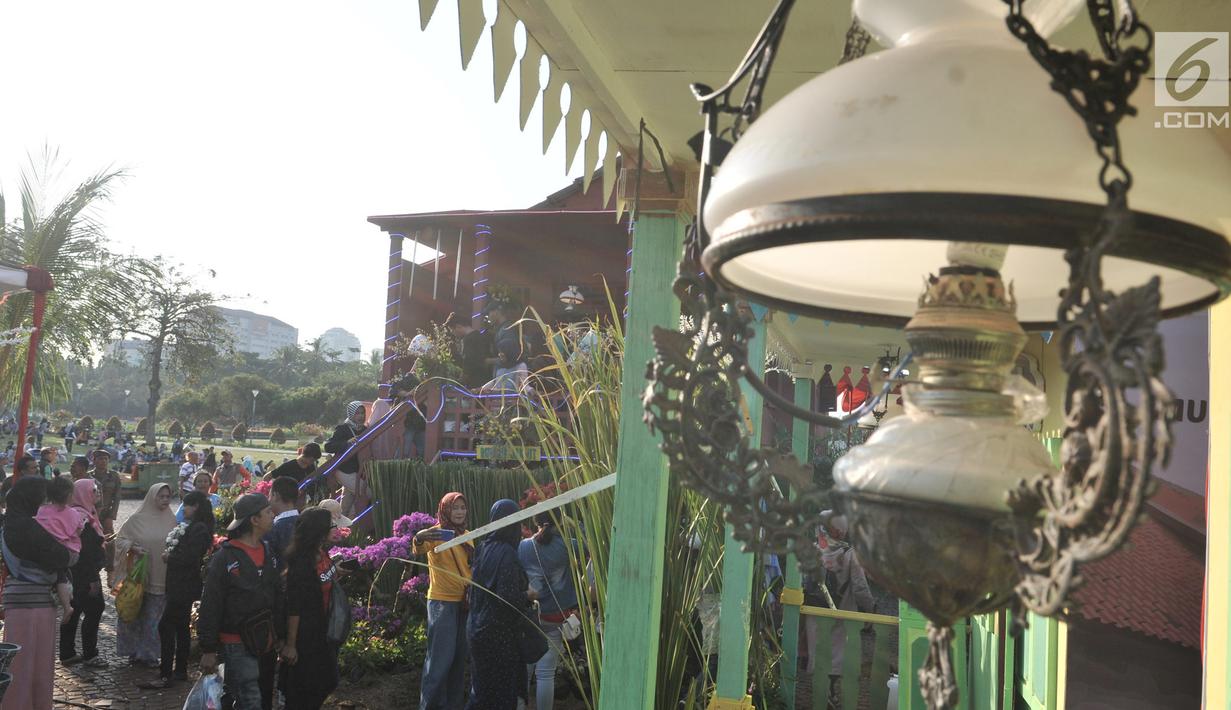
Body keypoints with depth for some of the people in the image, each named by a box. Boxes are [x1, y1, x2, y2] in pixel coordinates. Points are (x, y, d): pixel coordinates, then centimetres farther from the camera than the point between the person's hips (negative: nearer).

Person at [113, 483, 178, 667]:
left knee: (154, 618, 5)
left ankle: (149, 653, 16)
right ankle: (134, 651, 21)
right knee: (134, 615, 6)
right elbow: (120, 539, 3)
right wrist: (133, 548, -13)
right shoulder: (137, 519, -4)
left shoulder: (171, 520, 3)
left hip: (161, 580, 1)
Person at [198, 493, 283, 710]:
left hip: (266, 642, 7)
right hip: (238, 645, -7)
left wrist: (281, 636, 16)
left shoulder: (268, 553, 10)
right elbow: (210, 606, -11)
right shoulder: (225, 558, -11)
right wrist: (208, 649, -12)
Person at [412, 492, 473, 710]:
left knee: (459, 655, 13)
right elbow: (418, 549, -30)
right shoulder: (437, 533, -10)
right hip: (442, 602, -7)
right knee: (441, 656, -7)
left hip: (464, 602, 7)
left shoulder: (466, 536, 12)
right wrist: (419, 539, -53)